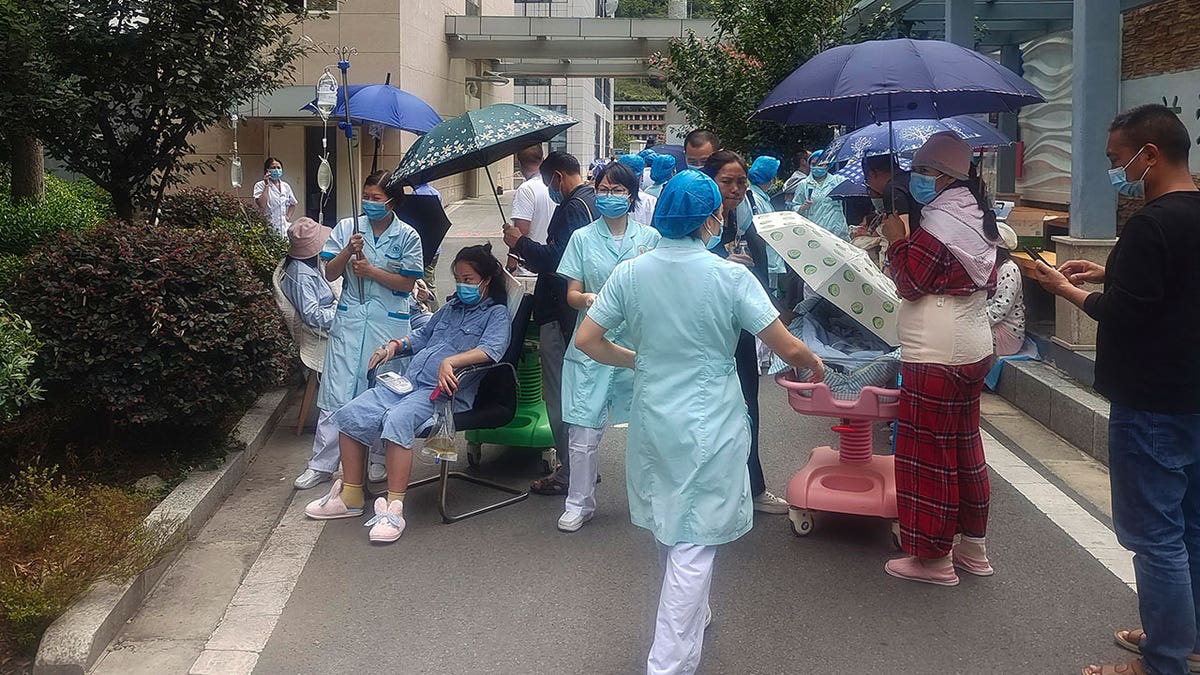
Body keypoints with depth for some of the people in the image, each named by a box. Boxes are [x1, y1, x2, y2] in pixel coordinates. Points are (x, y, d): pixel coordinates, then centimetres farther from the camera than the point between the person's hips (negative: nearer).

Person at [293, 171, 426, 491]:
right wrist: (347, 251, -14)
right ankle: (322, 464, 6)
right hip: (349, 318, 2)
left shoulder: (407, 236, -2)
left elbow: (407, 283, -5)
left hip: (389, 321, -1)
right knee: (335, 391, 0)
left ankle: (379, 458, 20)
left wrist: (370, 270, -14)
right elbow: (330, 273, 4)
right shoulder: (347, 227, 4)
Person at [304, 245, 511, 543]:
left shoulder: (496, 314, 4)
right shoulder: (451, 306, 27)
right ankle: (350, 497, 3)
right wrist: (396, 344, 19)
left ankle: (393, 509, -32)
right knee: (350, 415, -9)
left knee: (398, 419, -35)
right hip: (408, 381, 8)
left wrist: (451, 361, -30)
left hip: (445, 391, -7)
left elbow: (491, 349, -16)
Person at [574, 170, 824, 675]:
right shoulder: (731, 277, -14)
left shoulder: (630, 273, -4)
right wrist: (814, 364, 12)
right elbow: (789, 349, -10)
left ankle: (693, 619, 45)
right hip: (709, 427, -5)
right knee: (693, 546, 1)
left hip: (651, 420, 5)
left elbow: (586, 341, 0)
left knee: (669, 530, 23)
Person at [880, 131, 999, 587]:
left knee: (928, 451, -1)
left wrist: (897, 239, -3)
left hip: (936, 356, -10)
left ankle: (934, 557, 7)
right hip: (975, 348, 10)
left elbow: (909, 283, -14)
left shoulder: (939, 223, -17)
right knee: (964, 445, 18)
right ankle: (973, 547, 28)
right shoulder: (978, 217, 13)